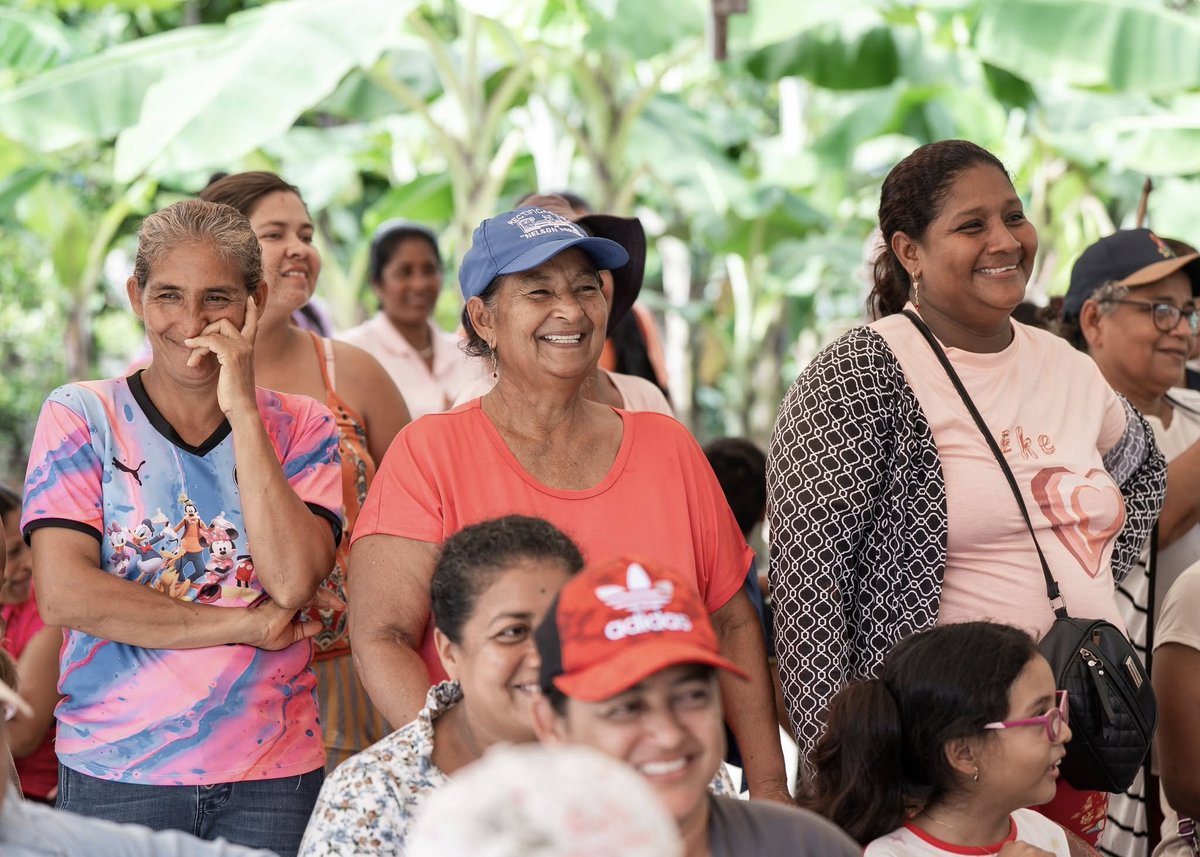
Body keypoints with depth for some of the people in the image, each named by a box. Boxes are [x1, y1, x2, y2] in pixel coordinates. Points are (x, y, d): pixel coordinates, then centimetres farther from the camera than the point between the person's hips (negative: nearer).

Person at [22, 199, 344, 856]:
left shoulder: (300, 427, 6)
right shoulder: (81, 415, 1)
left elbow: (292, 583, -11)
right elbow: (63, 596, -11)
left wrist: (241, 408, -11)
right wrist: (247, 626, -9)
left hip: (273, 778, 2)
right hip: (116, 776, -1)